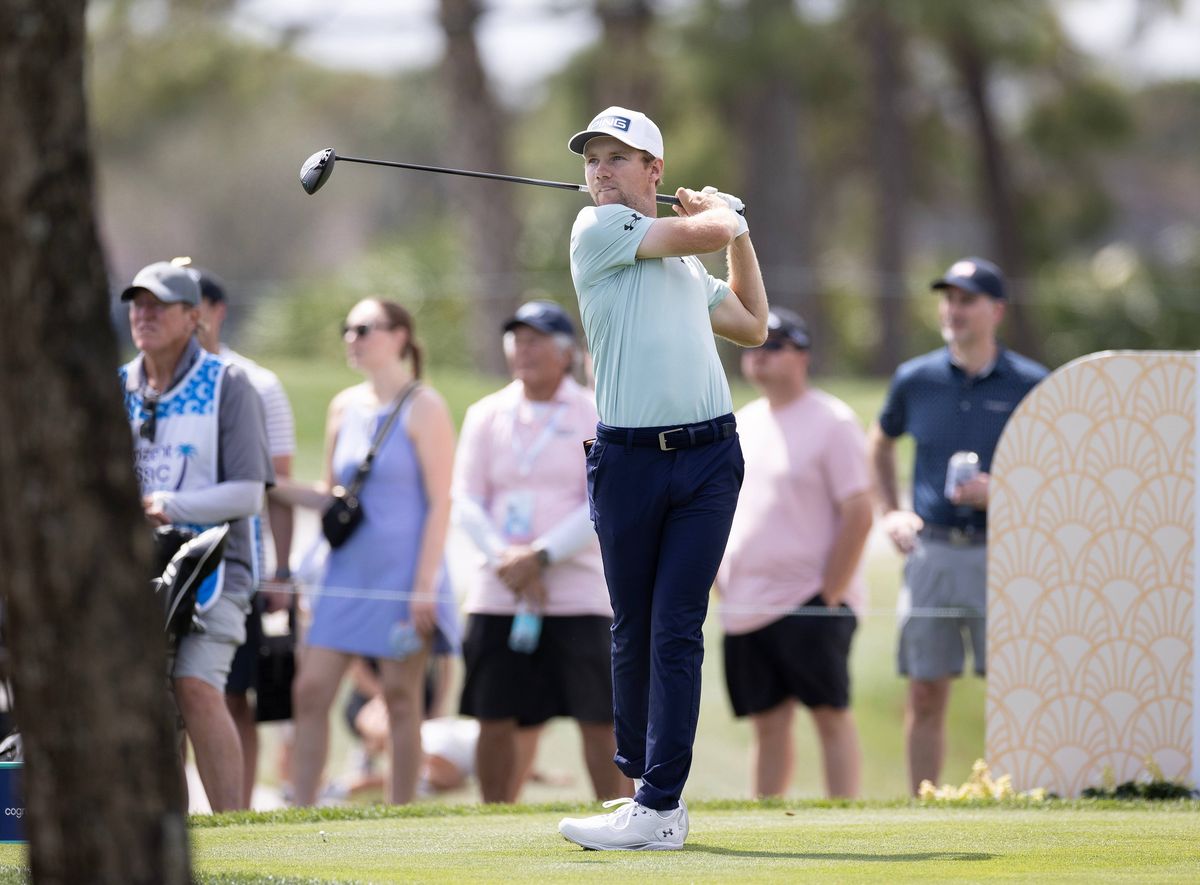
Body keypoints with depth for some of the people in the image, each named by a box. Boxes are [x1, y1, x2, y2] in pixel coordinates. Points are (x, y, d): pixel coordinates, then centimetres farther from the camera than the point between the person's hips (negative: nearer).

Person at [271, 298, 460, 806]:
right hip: (347, 571, 6)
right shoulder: (345, 407, 13)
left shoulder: (423, 408, -6)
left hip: (401, 573, -6)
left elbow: (440, 502, -9)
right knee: (310, 690, -2)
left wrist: (425, 585, -15)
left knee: (401, 698, 0)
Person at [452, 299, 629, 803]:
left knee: (598, 720, -6)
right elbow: (467, 501, 5)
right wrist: (505, 560, -10)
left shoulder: (595, 416, 2)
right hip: (496, 593, 3)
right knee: (495, 720, 2)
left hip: (577, 590, -3)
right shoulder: (486, 416, 12)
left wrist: (539, 558, -15)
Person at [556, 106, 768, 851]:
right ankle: (643, 779, 22)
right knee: (633, 630, 5)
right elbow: (704, 232, -6)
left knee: (677, 630, -6)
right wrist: (722, 212, 16)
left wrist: (737, 230, 28)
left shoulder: (684, 262, 19)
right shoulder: (598, 230, 1)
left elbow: (752, 326, 32)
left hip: (708, 455, 3)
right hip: (629, 456, -2)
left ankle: (660, 807, -10)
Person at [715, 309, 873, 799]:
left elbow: (858, 515, -12)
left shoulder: (831, 422, -7)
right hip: (746, 609, 7)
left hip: (811, 603, -7)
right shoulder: (741, 424, 15)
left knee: (831, 714, -6)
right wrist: (722, 586, 10)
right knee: (768, 723, 7)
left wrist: (830, 595, -15)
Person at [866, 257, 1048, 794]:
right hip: (931, 553, 3)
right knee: (925, 695, 3)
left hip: (1000, 553, -3)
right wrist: (891, 513, 13)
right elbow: (880, 444, 26)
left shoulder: (1030, 386, -1)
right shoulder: (915, 380, 8)